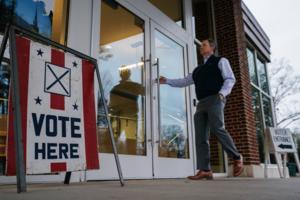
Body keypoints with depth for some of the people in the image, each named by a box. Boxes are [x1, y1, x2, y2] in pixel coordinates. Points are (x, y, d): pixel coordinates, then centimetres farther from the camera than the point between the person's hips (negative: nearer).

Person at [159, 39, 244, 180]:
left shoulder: (220, 61, 13)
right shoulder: (198, 70, 29)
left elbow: (230, 79, 1)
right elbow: (184, 82, 33)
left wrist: (222, 93, -17)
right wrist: (167, 81, 25)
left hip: (215, 100, -6)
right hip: (201, 103, 6)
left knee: (217, 129, -23)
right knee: (201, 137, -6)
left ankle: (237, 158, -2)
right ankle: (205, 170, -10)